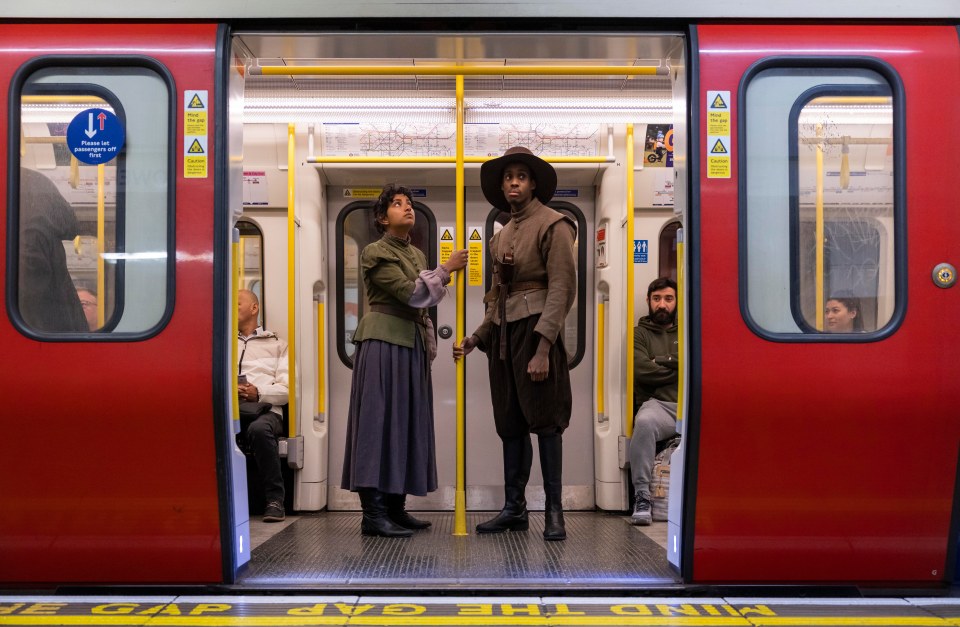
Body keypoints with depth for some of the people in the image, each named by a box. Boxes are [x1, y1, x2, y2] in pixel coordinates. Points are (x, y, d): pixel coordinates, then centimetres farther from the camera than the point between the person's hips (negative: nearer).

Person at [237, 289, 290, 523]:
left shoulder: (276, 344, 21)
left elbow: (286, 389, 9)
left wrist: (259, 393, -10)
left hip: (265, 410, -2)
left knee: (259, 429, -39)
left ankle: (274, 499, -27)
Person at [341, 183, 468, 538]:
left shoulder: (416, 254, 17)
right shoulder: (375, 252, -7)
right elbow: (409, 293, -17)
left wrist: (429, 347, 17)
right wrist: (446, 269, -10)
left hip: (412, 346, 8)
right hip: (383, 343, -8)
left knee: (406, 423, 8)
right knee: (380, 419, -8)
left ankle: (395, 507, 15)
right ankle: (373, 513, -5)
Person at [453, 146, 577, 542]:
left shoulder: (553, 225, -5)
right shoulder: (502, 234, 18)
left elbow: (561, 289, -13)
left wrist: (543, 348, -20)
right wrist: (475, 338, 14)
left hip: (535, 330, -7)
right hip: (503, 332, 7)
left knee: (544, 420, -3)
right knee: (510, 423, 10)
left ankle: (554, 511, 6)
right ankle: (514, 508, 19)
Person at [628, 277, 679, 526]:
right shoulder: (640, 333, 20)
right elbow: (641, 369, 1)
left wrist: (661, 362, 3)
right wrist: (677, 371, 5)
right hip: (658, 404, -1)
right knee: (644, 421, -39)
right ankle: (641, 496, -30)